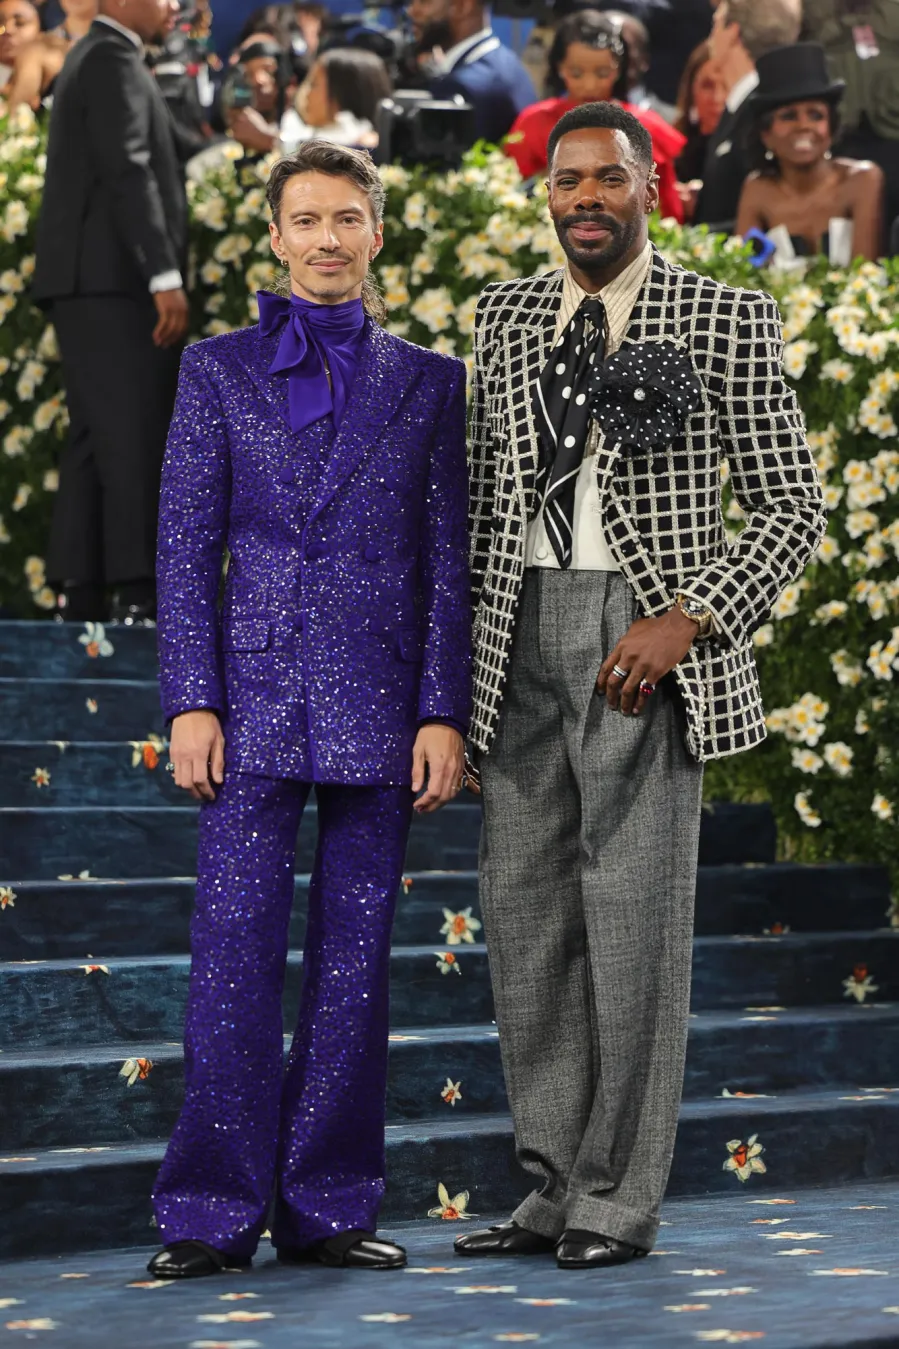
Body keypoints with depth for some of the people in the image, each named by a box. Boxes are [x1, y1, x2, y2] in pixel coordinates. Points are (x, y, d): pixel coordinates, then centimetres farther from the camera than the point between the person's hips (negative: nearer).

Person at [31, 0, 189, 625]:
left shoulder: (97, 58, 23)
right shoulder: (114, 60, -8)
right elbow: (127, 171, -17)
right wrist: (165, 275, -21)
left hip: (87, 281, 10)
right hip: (113, 278, -10)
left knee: (96, 440, 8)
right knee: (134, 436, -12)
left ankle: (80, 592, 7)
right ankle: (140, 594, -14)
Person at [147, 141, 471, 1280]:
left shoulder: (428, 381, 10)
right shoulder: (218, 370, 8)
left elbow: (450, 559, 7)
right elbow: (186, 547, 4)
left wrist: (444, 712, -1)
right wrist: (191, 701, -5)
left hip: (380, 708, 1)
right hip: (254, 700, -1)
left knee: (356, 959, 3)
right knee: (235, 951, -5)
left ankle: (327, 1207, 11)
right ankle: (213, 1213, 1)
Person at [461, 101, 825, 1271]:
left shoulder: (728, 321, -1)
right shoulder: (507, 316, 13)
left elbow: (793, 508, -2)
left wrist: (687, 619, -14)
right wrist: (464, 654, 11)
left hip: (647, 645, -5)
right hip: (523, 639, 5)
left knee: (634, 917, -4)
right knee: (526, 918, 5)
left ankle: (623, 1201, 6)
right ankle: (559, 1190, 15)